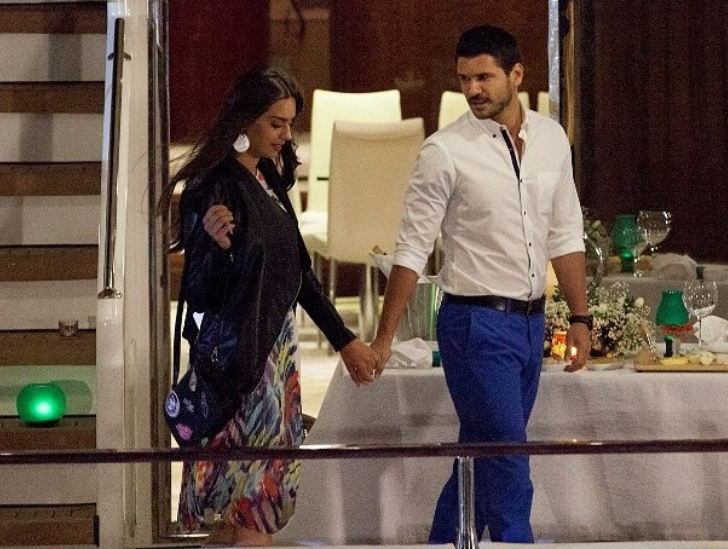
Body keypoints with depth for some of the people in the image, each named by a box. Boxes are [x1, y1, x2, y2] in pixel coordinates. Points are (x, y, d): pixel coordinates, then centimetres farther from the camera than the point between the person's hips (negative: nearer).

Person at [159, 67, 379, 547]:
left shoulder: (268, 178, 10)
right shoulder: (213, 188, -16)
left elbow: (298, 271, 18)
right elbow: (198, 294, -18)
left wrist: (345, 341, 18)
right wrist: (215, 245, -37)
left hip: (277, 350, 9)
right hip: (237, 360, -9)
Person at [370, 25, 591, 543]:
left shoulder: (551, 139, 6)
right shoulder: (445, 151, -10)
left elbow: (566, 237, 14)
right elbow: (412, 251, -8)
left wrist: (580, 317, 12)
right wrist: (383, 339, -9)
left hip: (531, 322, 6)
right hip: (477, 322, -6)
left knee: (480, 458, 12)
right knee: (508, 465, -8)